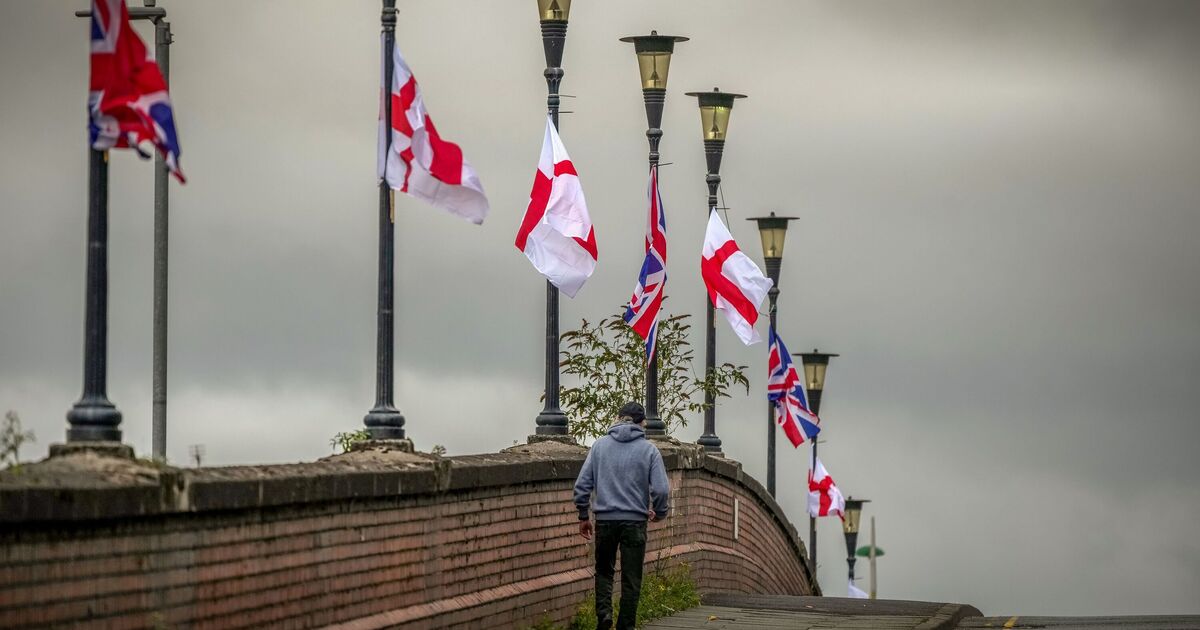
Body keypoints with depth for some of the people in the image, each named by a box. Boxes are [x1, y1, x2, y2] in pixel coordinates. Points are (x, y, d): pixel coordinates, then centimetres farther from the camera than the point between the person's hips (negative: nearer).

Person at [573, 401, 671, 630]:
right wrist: (660, 513, 10)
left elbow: (582, 484, 1)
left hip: (605, 519, 2)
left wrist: (583, 516, 11)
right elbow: (661, 489, -8)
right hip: (635, 522, -2)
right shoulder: (649, 450, -3)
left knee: (604, 570, 17)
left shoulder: (600, 445, 3)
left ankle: (604, 611, -4)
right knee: (631, 579, 8)